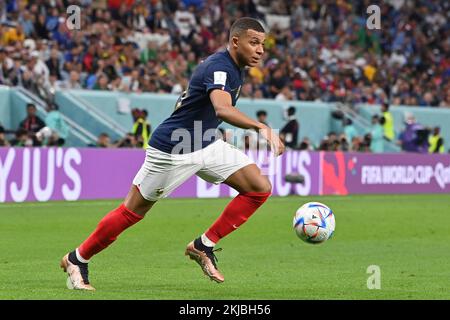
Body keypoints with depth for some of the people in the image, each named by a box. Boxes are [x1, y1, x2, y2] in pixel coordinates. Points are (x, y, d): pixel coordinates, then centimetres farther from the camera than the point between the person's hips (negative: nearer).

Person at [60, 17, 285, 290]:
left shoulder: (235, 68, 4)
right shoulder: (219, 67, -26)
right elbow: (222, 109, -47)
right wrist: (261, 127, -56)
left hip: (206, 145, 9)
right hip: (171, 150, -9)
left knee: (260, 188, -4)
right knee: (133, 211, 2)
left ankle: (203, 246, 4)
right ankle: (77, 259, 21)